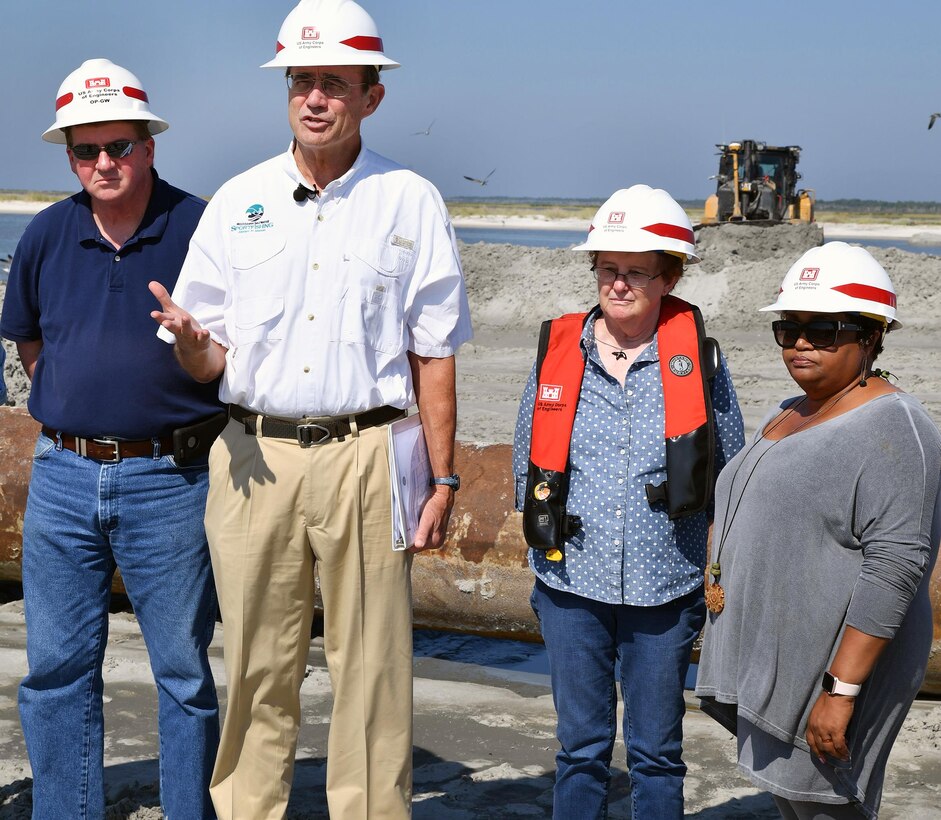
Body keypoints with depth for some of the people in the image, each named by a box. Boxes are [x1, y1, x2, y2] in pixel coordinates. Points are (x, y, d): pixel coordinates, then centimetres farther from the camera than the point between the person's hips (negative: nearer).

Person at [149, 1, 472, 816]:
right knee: (257, 668, 7)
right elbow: (207, 359, 9)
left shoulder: (411, 201, 5)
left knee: (371, 670, 1)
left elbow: (435, 355, 5)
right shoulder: (237, 200, 9)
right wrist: (190, 340, -15)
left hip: (363, 454, -2)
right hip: (254, 453, 2)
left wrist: (443, 480, 0)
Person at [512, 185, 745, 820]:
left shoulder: (698, 357, -3)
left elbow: (731, 475, 5)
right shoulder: (559, 350, 1)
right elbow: (527, 463, 12)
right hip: (572, 584, 1)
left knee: (657, 753, 10)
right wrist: (549, 535, 8)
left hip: (665, 591, -1)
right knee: (582, 748, 10)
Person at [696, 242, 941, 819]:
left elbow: (895, 566, -23)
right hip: (772, 661, 9)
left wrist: (842, 690, -25)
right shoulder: (789, 416, 14)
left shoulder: (892, 429, -16)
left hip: (834, 665, -9)